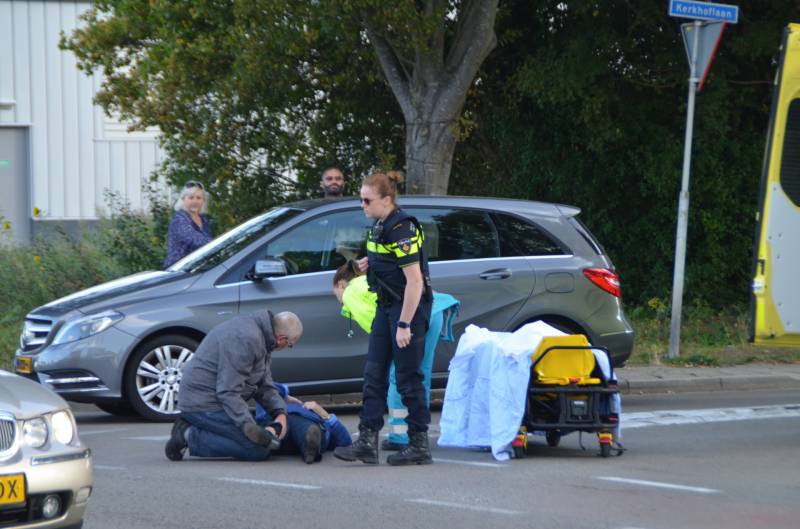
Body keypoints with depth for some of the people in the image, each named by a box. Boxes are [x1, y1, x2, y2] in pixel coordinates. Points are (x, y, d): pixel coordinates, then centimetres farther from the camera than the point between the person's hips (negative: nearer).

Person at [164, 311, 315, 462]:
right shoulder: (246, 339, -23)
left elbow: (264, 384, 14)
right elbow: (228, 392, -26)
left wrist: (280, 413, -1)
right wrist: (250, 427, -30)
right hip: (204, 404, -11)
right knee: (259, 450, -17)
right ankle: (190, 437, -12)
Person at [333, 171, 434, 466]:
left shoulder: (401, 229, -19)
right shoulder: (380, 226, 8)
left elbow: (415, 280, -21)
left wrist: (404, 324, -22)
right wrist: (371, 264, 4)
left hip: (409, 307, -9)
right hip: (387, 306, 9)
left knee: (408, 377, -3)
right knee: (374, 374, 5)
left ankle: (419, 446, 5)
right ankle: (367, 443, 5)